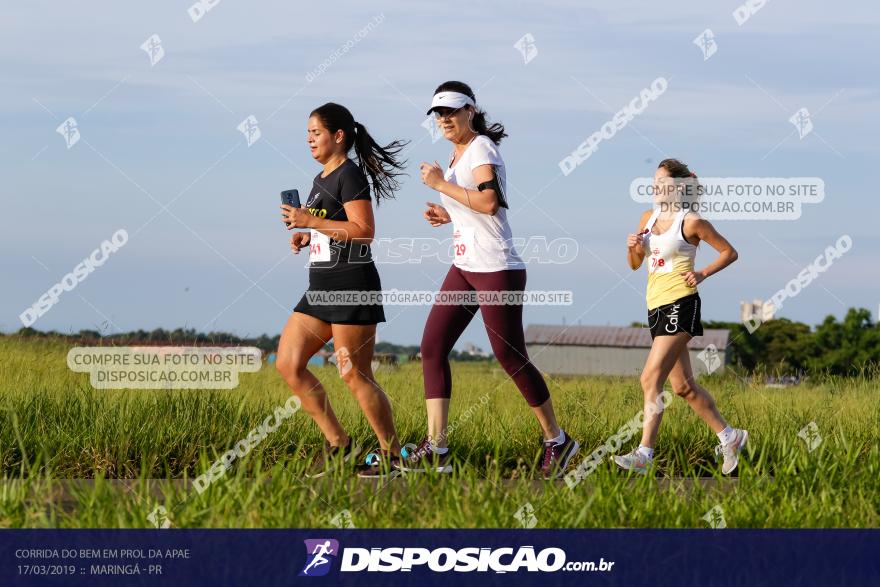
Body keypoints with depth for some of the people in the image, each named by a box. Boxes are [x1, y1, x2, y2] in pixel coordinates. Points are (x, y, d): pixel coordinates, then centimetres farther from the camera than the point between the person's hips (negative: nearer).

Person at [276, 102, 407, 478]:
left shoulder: (350, 175, -10)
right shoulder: (321, 179, 19)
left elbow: (364, 232, -19)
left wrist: (311, 221, -19)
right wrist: (306, 236, 10)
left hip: (351, 286, -10)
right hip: (321, 288, 10)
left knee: (354, 376, -7)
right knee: (288, 365, 4)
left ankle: (393, 457, 3)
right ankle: (338, 444, 10)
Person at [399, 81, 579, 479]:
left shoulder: (480, 148, -11)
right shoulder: (458, 155, 17)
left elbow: (489, 202, -26)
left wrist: (442, 184, -19)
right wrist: (447, 215, 11)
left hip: (496, 268, -10)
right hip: (464, 267, 10)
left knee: (510, 357, -4)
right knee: (431, 347, -1)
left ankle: (556, 441, 12)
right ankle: (435, 450, -3)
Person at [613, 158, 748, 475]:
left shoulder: (691, 222, -7)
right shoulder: (648, 218, 13)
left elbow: (729, 252, 0)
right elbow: (635, 265, 21)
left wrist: (702, 274, -12)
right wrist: (632, 248, 0)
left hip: (680, 305, -8)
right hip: (656, 306, 8)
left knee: (651, 378, -16)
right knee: (683, 385, 11)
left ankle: (644, 454, -18)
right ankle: (729, 436, 23)